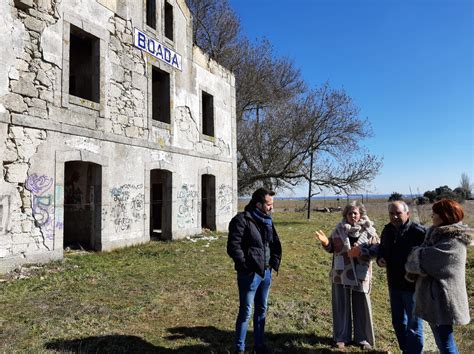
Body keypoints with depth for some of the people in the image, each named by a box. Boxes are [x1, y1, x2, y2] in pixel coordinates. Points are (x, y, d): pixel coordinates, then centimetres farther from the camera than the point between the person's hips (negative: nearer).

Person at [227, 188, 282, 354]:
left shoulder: (268, 220, 9)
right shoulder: (241, 220, -15)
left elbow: (275, 243, 20)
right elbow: (233, 247, -19)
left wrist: (275, 262, 9)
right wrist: (247, 266, -18)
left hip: (266, 273, 7)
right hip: (250, 274, -7)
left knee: (261, 310, 18)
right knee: (246, 312, 3)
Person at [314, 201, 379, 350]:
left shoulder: (369, 230, -4)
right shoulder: (339, 229, 0)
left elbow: (376, 249, -8)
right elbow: (332, 248, 5)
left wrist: (361, 252, -23)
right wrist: (325, 242, -17)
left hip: (360, 274, -1)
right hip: (341, 273, 1)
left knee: (361, 306, 10)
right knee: (341, 305, 10)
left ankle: (363, 338, 27)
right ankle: (341, 337, 25)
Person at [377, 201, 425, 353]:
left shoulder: (418, 231, -19)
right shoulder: (387, 230, 3)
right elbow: (382, 248, 18)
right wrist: (379, 259, -1)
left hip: (412, 285, -7)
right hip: (394, 284, 7)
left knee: (413, 325, 7)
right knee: (398, 322, 21)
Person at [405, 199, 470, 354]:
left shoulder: (454, 242, -19)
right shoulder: (436, 234, 9)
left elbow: (423, 258, -22)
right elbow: (417, 253, 9)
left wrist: (411, 265, -2)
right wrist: (413, 270, -11)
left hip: (442, 300, -9)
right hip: (432, 297, 9)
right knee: (441, 341, 20)